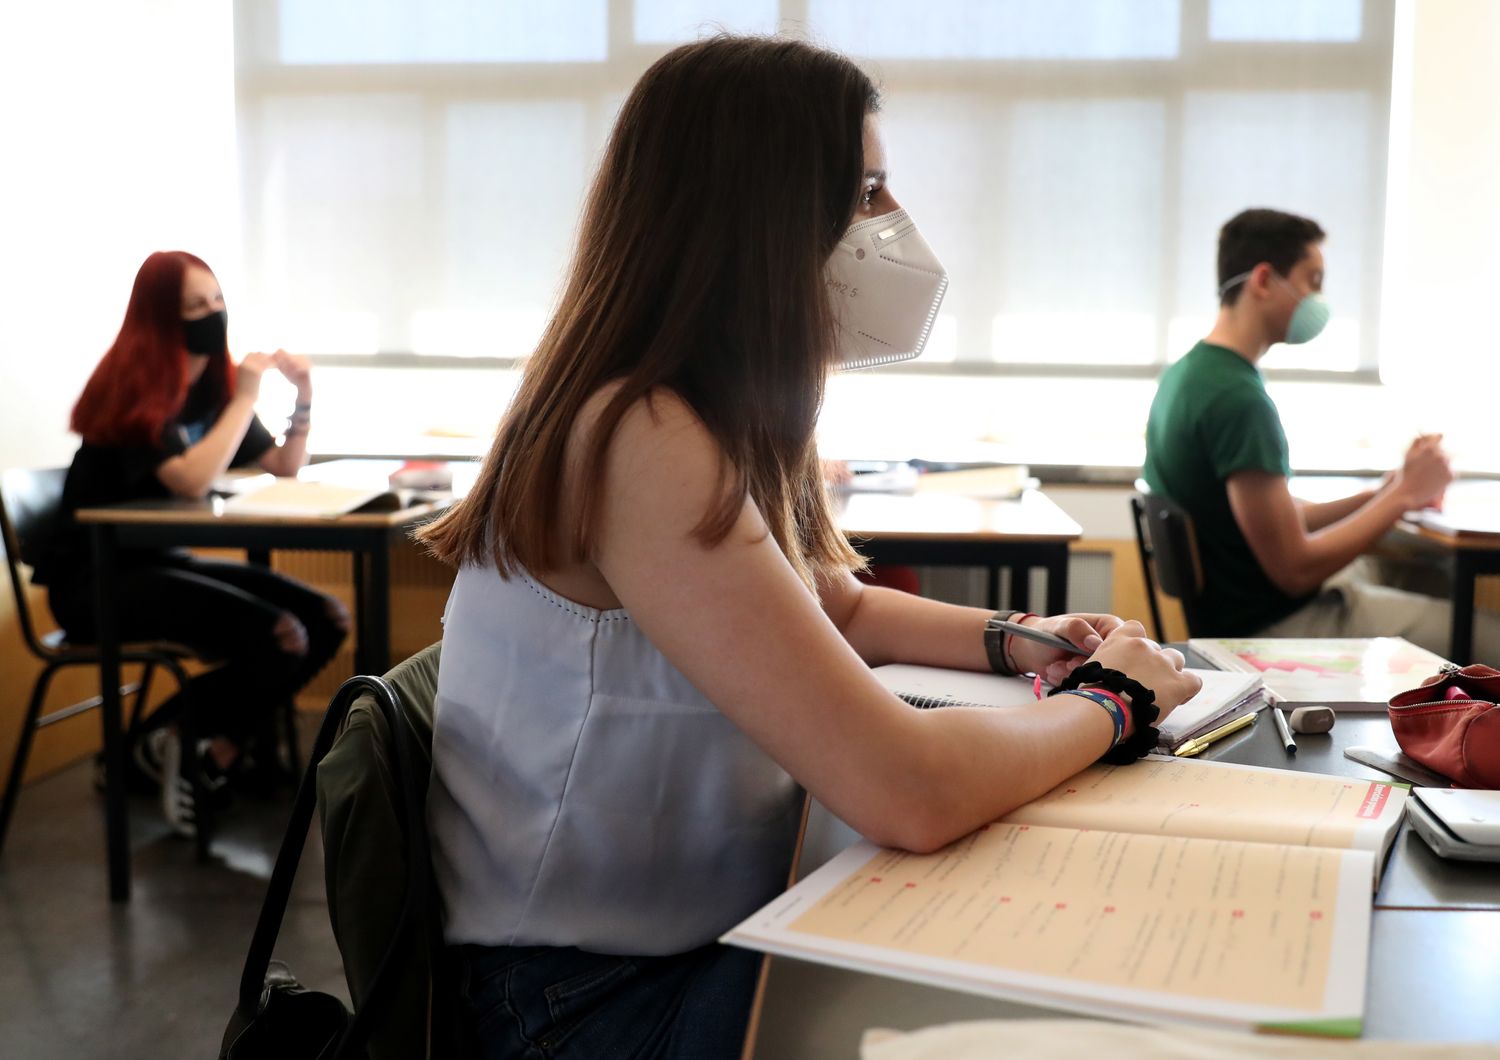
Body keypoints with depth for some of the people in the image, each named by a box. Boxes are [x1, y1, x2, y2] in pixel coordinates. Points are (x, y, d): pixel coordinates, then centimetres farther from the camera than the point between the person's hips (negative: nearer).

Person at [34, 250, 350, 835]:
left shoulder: (212, 383, 8)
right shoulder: (134, 388, -15)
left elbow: (286, 467, 15)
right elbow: (192, 481, -30)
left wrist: (304, 396, 0)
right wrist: (245, 398, -22)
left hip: (164, 561, 8)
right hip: (96, 577, -8)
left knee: (327, 620, -10)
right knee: (280, 639, -26)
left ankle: (221, 746, 0)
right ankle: (163, 737, -3)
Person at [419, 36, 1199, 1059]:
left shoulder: (721, 426, 2)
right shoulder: (638, 442, -28)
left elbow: (838, 605, 21)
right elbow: (910, 793, -33)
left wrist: (1011, 641, 3)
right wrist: (1109, 701, -14)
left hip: (722, 932, 8)